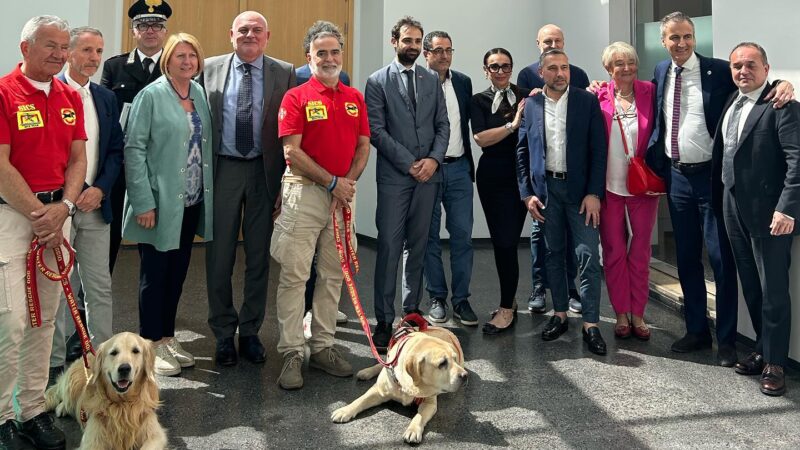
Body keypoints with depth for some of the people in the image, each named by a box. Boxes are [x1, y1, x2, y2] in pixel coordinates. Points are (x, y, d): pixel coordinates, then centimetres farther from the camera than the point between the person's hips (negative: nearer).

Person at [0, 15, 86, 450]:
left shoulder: (71, 97, 10)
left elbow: (78, 158, 8)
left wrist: (62, 207, -6)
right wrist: (38, 215, -11)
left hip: (57, 214, 6)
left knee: (44, 319, 10)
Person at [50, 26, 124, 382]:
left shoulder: (106, 98, 12)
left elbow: (116, 151, 11)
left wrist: (100, 189, -3)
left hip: (96, 205, 4)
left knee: (100, 287, 7)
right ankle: (54, 362, 14)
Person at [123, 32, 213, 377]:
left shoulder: (200, 94, 9)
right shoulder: (151, 95, -8)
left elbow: (205, 146, 10)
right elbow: (134, 148, -12)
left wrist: (206, 193, 3)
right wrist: (144, 202, -17)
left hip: (192, 201, 6)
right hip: (161, 202, -6)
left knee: (178, 272, 14)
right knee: (155, 273, 5)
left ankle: (168, 338, 27)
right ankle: (152, 345, 17)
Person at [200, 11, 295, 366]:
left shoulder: (284, 73, 3)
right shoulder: (210, 69, 5)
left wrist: (287, 178, -5)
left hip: (265, 172, 0)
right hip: (222, 170, 0)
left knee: (259, 256, 8)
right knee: (219, 255, 6)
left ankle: (250, 332, 22)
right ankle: (224, 334, 20)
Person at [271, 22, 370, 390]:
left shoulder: (355, 98, 12)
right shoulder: (296, 97, -3)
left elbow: (363, 146, 12)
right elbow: (291, 151, -10)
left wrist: (349, 181, -5)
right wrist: (332, 182, -12)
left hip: (342, 195, 5)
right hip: (305, 192, -5)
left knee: (333, 274, 9)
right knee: (294, 274, -5)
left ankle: (323, 346, 19)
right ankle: (291, 353, 1)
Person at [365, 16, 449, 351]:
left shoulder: (432, 80, 13)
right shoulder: (378, 81, 1)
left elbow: (443, 125, 10)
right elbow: (376, 131, -6)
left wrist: (434, 159, -7)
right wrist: (409, 163, -10)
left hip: (428, 174, 4)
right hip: (394, 175, -3)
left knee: (417, 246, 8)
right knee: (389, 246, -5)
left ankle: (412, 311, 18)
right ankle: (384, 319, 2)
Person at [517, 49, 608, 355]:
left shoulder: (587, 101, -1)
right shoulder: (530, 106, 5)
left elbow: (598, 149, -3)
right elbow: (522, 152, 7)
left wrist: (594, 193, -9)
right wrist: (527, 193, 0)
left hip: (580, 189, -2)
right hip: (546, 188, 2)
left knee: (588, 256, -5)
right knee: (554, 254, 10)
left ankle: (590, 324, 2)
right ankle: (560, 314, 22)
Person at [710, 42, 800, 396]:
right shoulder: (731, 102, 11)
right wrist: (718, 201, 8)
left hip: (769, 212, -7)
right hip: (733, 208, 7)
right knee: (750, 287, 16)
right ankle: (763, 349, 30)